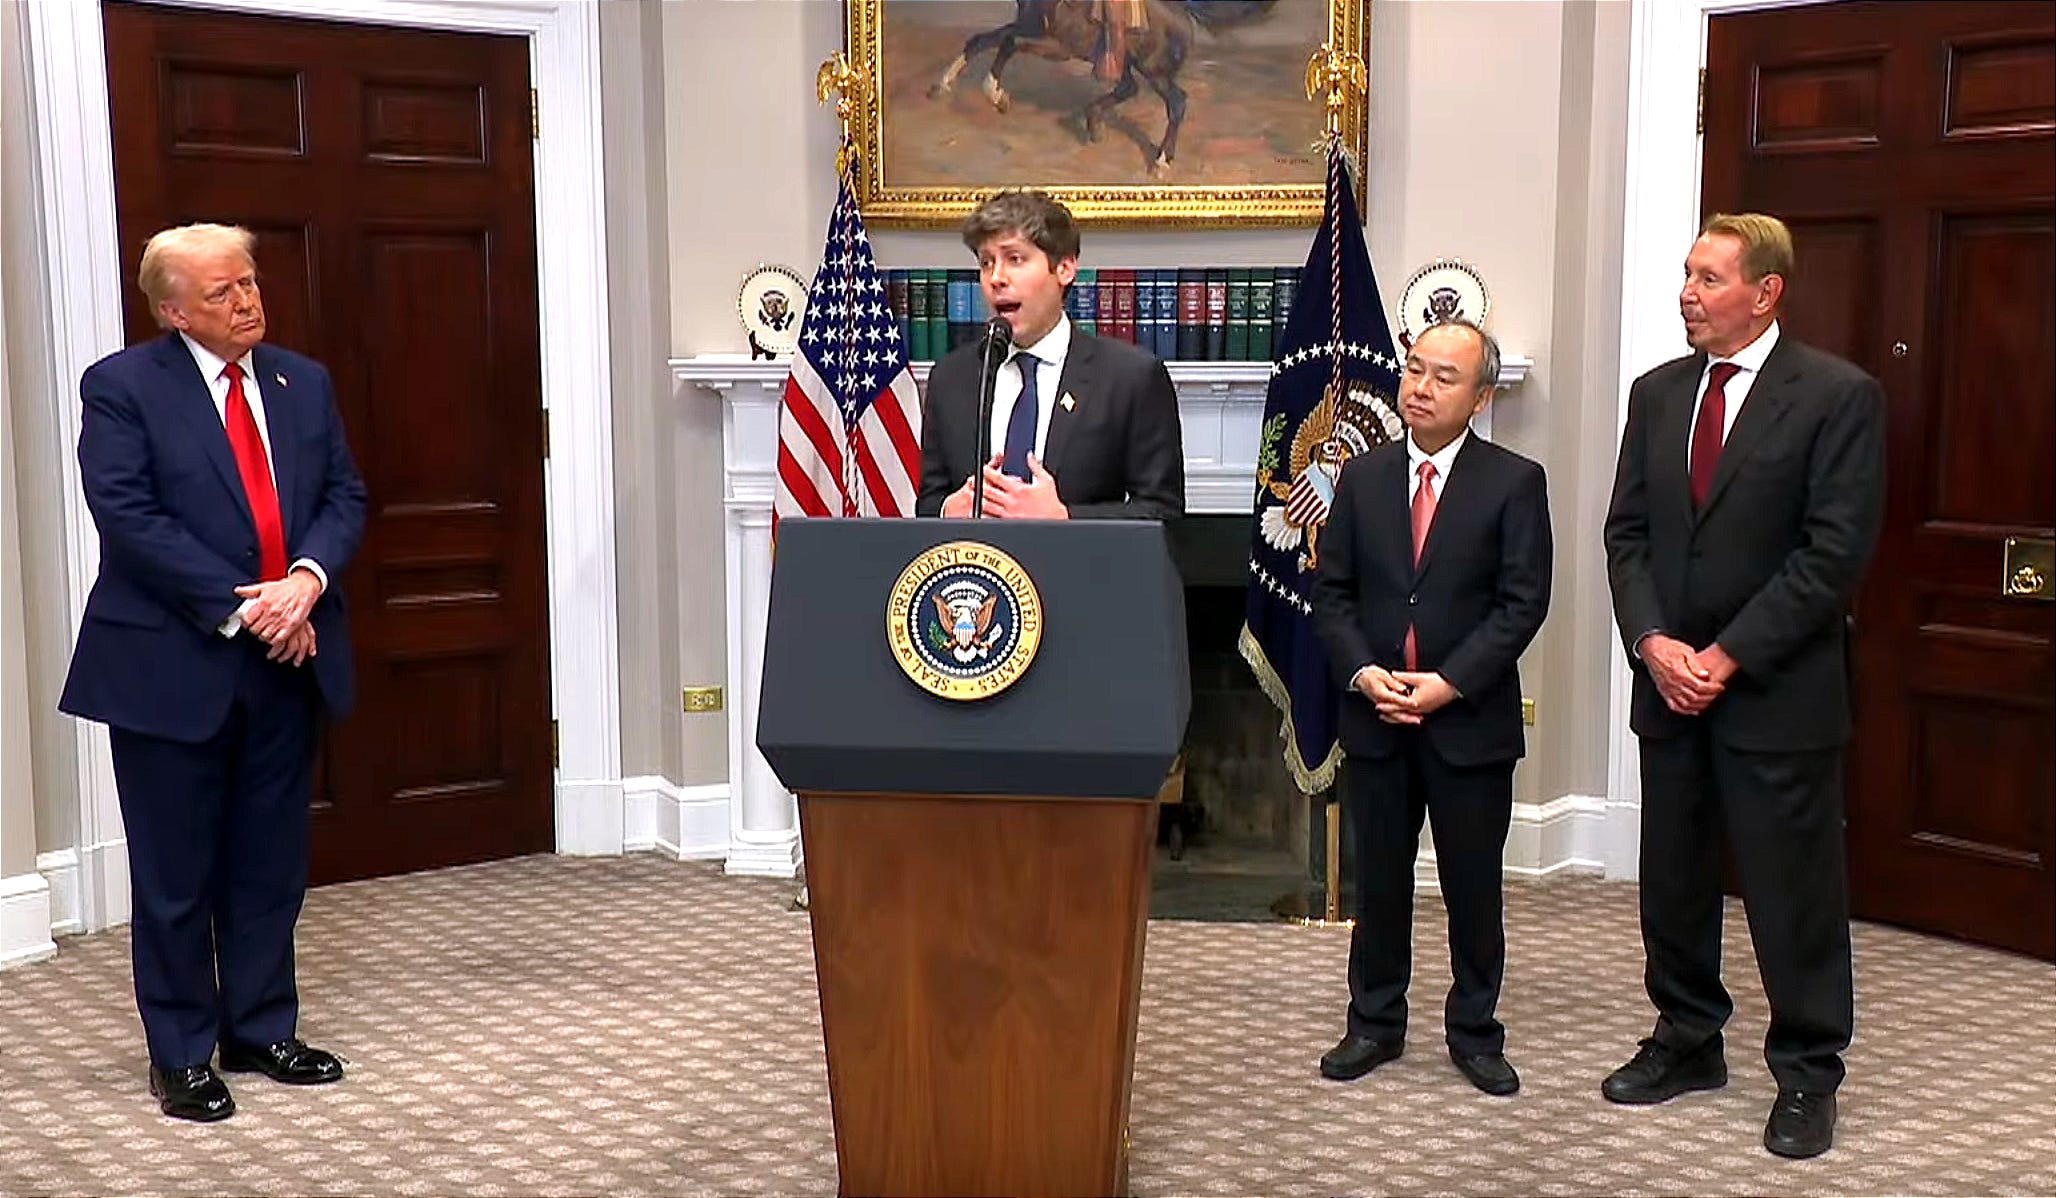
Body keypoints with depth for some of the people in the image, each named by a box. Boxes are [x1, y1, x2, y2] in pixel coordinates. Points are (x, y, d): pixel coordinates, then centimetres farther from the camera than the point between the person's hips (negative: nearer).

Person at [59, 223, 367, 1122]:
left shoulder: (303, 382, 10)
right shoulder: (121, 387, -6)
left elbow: (345, 496, 7)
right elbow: (129, 518, -15)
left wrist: (308, 578, -12)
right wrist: (239, 607, -18)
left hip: (286, 662, 5)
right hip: (173, 667, -5)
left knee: (270, 865, 13)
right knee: (176, 876, 6)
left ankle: (261, 1032, 27)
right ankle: (181, 1054, 19)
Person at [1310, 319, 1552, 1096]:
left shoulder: (1514, 483, -3)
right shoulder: (1362, 478, 6)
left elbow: (1523, 602, -9)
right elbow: (1331, 591, 5)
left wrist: (1446, 683, -16)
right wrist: (1364, 673, -10)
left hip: (1471, 721, -2)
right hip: (1374, 718, 3)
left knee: (1473, 887, 8)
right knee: (1378, 880, 12)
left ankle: (1474, 1031, 23)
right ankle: (1375, 1023, 25)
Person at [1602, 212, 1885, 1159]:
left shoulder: (1839, 396, -8)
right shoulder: (1658, 392, 9)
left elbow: (1836, 552, -13)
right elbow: (1626, 531, 8)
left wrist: (1728, 656, -15)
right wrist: (1653, 643, -7)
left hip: (1777, 690, -5)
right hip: (1670, 684, 5)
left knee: (1794, 889, 4)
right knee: (1672, 878, 14)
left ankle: (1806, 1074, 18)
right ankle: (1686, 1043, 30)